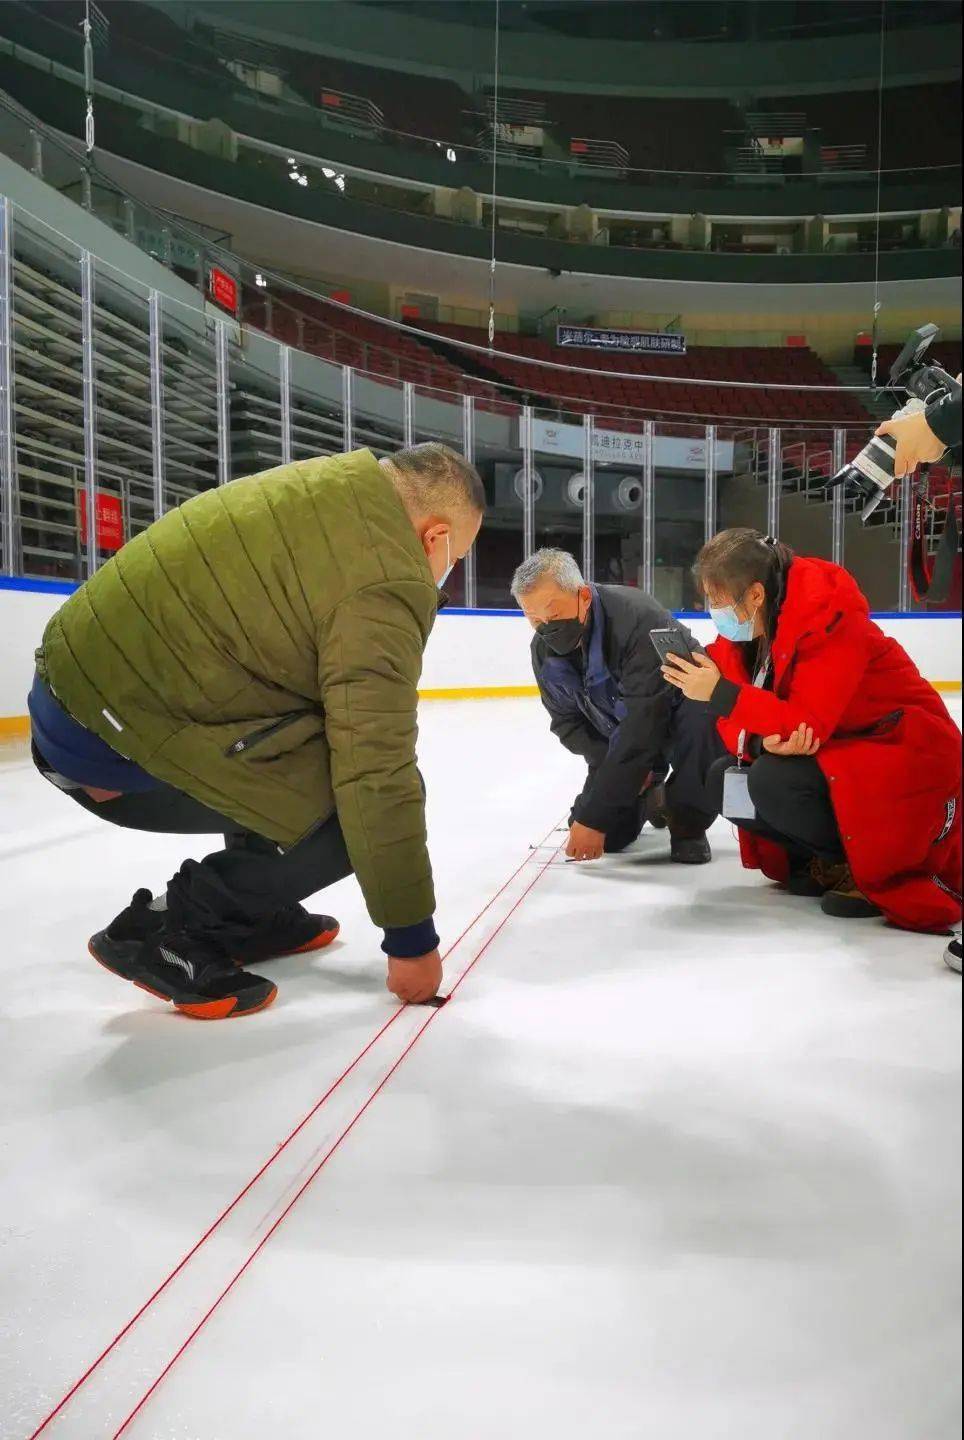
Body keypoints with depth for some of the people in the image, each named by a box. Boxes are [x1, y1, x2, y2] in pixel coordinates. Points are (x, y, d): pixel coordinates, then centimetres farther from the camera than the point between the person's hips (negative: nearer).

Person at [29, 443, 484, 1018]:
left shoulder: (335, 486, 7)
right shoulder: (381, 586, -20)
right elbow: (378, 780, -20)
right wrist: (412, 938, -9)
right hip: (113, 737, -10)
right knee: (358, 814, -8)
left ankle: (254, 914, 28)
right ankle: (165, 930, 0)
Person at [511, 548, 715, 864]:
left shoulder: (638, 621, -37)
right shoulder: (544, 650, -14)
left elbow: (642, 727, -39)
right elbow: (567, 723, -2)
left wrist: (595, 818, -38)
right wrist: (609, 764, -23)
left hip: (678, 716, -6)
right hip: (615, 740, 6)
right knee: (608, 836, -3)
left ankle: (687, 825, -5)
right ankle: (650, 796, 30)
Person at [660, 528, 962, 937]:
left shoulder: (828, 622, -26)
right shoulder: (742, 628, -2)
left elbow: (809, 723, -33)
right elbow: (733, 721, -4)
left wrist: (719, 692, -36)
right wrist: (760, 742, -27)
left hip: (907, 749, -8)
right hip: (830, 753, 9)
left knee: (774, 781, -31)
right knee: (722, 780, -8)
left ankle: (869, 869, -7)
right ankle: (826, 863, 6)